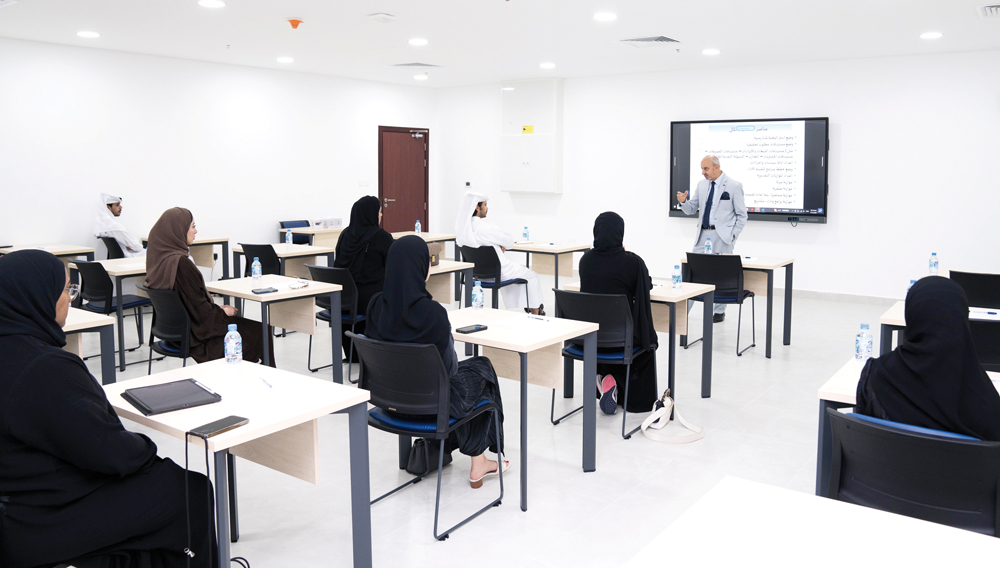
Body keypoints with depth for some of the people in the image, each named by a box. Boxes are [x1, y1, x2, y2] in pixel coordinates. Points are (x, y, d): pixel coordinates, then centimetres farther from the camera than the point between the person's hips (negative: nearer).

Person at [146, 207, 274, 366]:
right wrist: (222, 312, -5)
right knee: (260, 333, 5)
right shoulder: (180, 262, -27)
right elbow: (198, 307, -22)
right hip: (194, 334, -9)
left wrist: (216, 308, 9)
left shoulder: (159, 257, 2)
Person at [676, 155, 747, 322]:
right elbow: (692, 209, 13)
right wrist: (684, 201, -8)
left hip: (722, 236, -4)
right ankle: (684, 310, 5)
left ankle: (720, 311, 18)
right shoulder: (701, 185, 9)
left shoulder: (734, 186, -5)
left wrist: (732, 236, -9)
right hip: (703, 234, 4)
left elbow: (742, 215, -2)